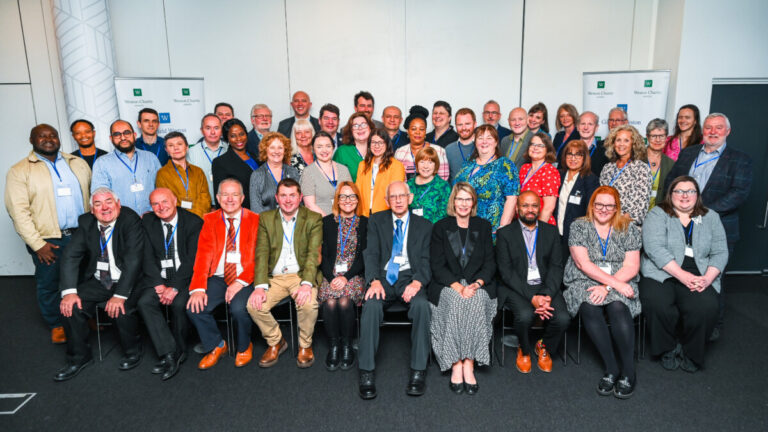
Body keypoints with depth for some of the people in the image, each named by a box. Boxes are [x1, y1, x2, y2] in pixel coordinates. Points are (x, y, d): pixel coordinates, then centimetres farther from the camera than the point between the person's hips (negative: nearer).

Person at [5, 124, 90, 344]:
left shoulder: (78, 163, 10)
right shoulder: (19, 171, -2)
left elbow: (92, 195, 11)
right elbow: (18, 210, -7)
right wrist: (37, 244, -12)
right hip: (48, 240, -2)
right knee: (48, 285, 11)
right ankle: (56, 325, 31)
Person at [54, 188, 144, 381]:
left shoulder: (131, 220, -16)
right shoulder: (86, 222, 0)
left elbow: (133, 260, -23)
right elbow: (70, 256, -5)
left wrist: (120, 295, -29)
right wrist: (69, 291, -18)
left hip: (126, 281, -5)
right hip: (97, 282, 5)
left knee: (121, 310, -28)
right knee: (69, 306, -14)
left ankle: (132, 352, 1)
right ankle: (79, 357, 9)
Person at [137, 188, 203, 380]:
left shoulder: (193, 222, -7)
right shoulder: (147, 223, 5)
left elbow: (192, 259, -11)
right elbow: (148, 258, 0)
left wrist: (175, 287, -18)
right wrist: (159, 285, -13)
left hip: (184, 278, -3)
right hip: (158, 278, 4)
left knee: (179, 303, -29)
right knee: (144, 302, -23)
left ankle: (178, 352, -6)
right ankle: (169, 354, -20)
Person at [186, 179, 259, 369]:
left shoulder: (255, 220, 2)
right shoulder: (209, 220, 9)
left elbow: (257, 258, -5)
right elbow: (203, 255, -1)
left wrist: (240, 282, -20)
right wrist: (198, 288, -15)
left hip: (244, 279, -3)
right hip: (217, 278, 3)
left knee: (239, 308, -29)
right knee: (194, 307, -19)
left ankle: (244, 347, 5)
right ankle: (216, 346, 11)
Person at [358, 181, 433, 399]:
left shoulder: (424, 225, 13)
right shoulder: (376, 221, 13)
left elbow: (426, 260, 4)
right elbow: (371, 253, 2)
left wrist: (417, 282, -17)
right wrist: (375, 280, -17)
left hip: (410, 278, 0)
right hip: (383, 277, 0)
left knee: (421, 305, -32)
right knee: (371, 305, -31)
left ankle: (418, 372, -23)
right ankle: (367, 373, -24)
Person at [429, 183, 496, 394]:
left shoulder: (483, 226, 13)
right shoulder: (440, 227, 7)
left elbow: (490, 263, 7)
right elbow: (437, 265, -1)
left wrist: (477, 284, -13)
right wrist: (458, 286, -17)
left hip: (477, 284, 1)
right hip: (447, 285, -1)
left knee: (476, 302, -31)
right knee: (455, 302, -32)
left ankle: (468, 366, -26)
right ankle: (456, 366, -26)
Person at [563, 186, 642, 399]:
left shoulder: (628, 228, 8)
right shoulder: (579, 226, 3)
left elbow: (631, 267, 0)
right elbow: (583, 264, -7)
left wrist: (607, 287, -15)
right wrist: (615, 282, -16)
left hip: (621, 284, 1)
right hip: (585, 283, 0)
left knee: (618, 308, -30)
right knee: (590, 309, -31)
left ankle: (628, 372, -19)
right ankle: (611, 369, -19)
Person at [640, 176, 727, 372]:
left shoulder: (711, 218, 16)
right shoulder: (658, 214, 3)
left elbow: (720, 252, 8)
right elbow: (654, 248, -11)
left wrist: (708, 278, -10)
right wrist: (682, 275, -18)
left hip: (699, 277, 3)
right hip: (662, 274, -2)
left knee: (705, 308, -28)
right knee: (656, 303, -32)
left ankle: (691, 352, 1)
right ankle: (668, 349, -3)